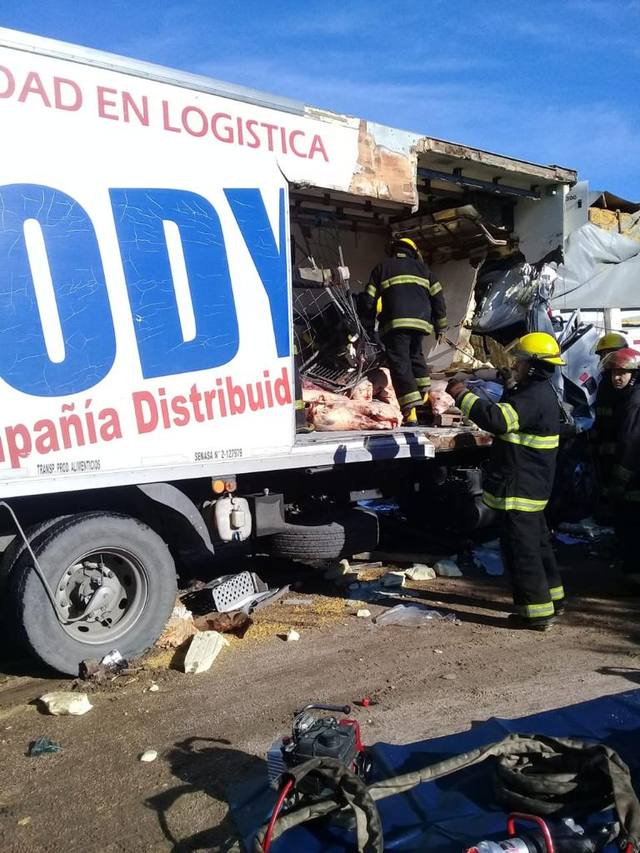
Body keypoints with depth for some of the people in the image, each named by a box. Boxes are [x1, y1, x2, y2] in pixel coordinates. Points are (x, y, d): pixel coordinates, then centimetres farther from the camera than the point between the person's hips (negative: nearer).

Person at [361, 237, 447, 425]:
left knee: (399, 362, -6)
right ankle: (424, 392, 16)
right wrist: (440, 326, 21)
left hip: (396, 322, -3)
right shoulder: (422, 267, 23)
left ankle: (410, 409, -18)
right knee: (415, 353, 27)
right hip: (421, 320, 3)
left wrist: (367, 328, 17)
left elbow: (368, 300, 11)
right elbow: (438, 296, 17)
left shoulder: (381, 268, 17)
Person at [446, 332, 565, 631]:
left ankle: (537, 612, 6)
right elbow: (508, 415, 24)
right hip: (533, 487, 11)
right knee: (537, 542, 22)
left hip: (519, 489, -11)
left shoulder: (534, 396, -21)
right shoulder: (540, 392, 14)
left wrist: (462, 396, -27)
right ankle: (552, 597, 36)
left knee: (521, 547, -3)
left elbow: (498, 419, -33)